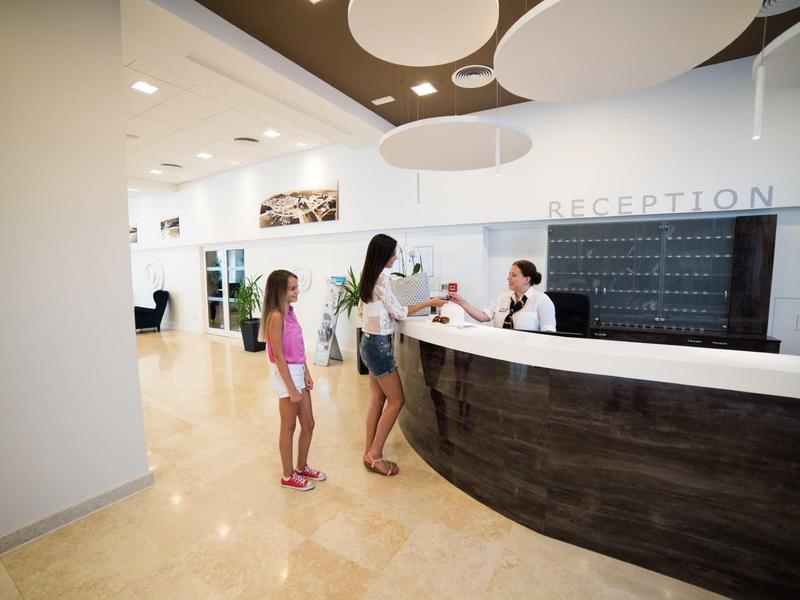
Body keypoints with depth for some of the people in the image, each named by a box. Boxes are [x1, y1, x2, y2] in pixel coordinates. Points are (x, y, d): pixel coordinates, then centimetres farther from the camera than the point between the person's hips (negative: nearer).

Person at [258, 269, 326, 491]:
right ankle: (288, 476, 27)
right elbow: (279, 356, -20)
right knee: (289, 427, 8)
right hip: (285, 374, -8)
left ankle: (302, 467, 36)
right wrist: (291, 389, -18)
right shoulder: (276, 316, -19)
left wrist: (306, 373, 8)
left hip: (298, 372, 8)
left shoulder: (289, 312, 8)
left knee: (308, 424, 17)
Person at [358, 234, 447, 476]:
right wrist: (429, 302, -6)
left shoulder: (367, 278, 10)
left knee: (377, 400, 13)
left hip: (369, 341, 9)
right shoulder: (381, 279, -18)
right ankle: (375, 455, 11)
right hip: (379, 345, -9)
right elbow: (399, 312, -13)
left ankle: (369, 453, 23)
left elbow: (361, 310, 18)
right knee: (396, 400, 1)